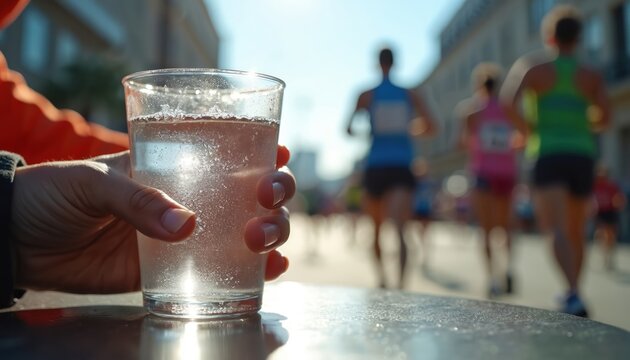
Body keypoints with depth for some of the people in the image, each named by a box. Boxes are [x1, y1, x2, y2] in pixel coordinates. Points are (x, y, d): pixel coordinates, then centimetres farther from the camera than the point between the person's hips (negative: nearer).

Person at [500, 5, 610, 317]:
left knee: (556, 229, -14)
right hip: (583, 156, 4)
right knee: (577, 232, 17)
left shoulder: (535, 69, 4)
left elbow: (508, 102, -13)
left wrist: (529, 128, 3)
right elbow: (604, 117, -2)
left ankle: (574, 293, -33)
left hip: (548, 156, -3)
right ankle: (572, 296, 27)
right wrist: (583, 127, 18)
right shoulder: (592, 77, 11)